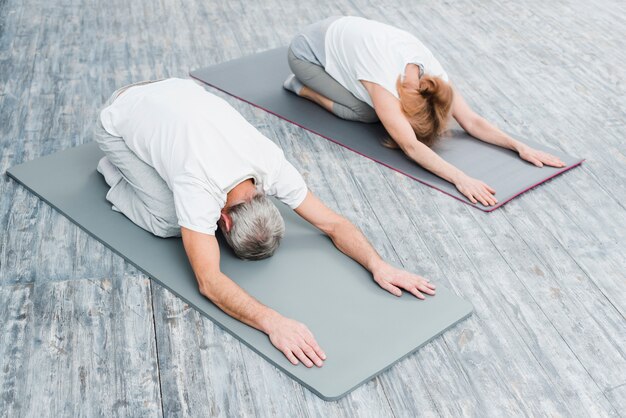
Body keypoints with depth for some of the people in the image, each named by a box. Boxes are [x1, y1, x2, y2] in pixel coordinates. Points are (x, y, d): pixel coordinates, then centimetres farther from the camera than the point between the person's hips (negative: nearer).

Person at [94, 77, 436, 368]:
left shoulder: (271, 164, -26)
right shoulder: (201, 188, -42)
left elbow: (332, 222, -20)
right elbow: (209, 281, -47)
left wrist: (379, 265, -34)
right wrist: (273, 322, -59)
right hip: (120, 121, -5)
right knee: (169, 221, -16)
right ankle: (116, 174, 12)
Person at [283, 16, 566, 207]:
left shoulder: (431, 72, -22)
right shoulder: (384, 78, -41)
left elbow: (472, 121, -21)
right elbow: (411, 147, -46)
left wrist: (521, 147, -31)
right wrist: (460, 179, -55)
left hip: (341, 33, 7)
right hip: (308, 51, -7)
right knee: (364, 113, -20)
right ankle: (302, 87, 3)